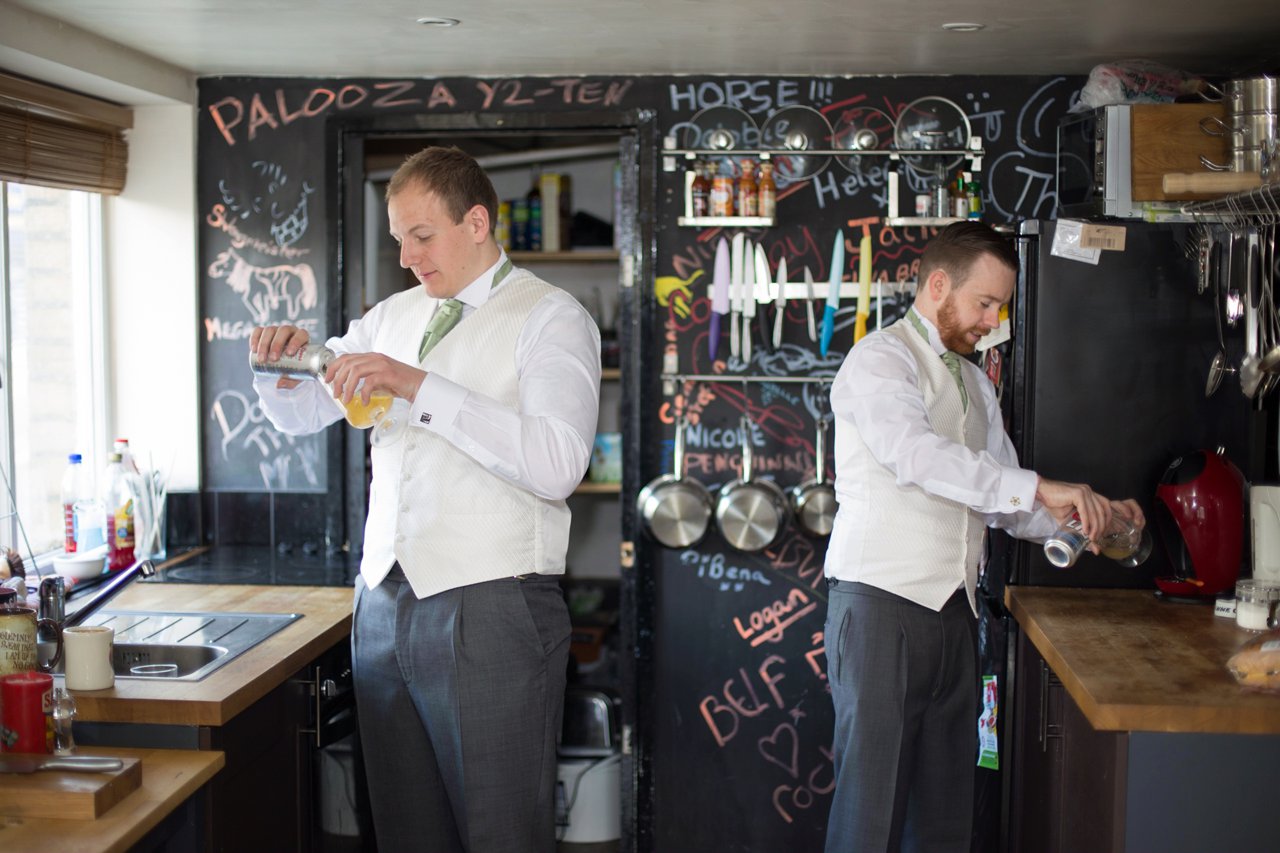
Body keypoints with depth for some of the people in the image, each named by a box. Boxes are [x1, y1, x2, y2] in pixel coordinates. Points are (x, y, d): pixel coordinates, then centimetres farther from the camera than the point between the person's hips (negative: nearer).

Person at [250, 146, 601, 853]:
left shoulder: (550, 317, -5)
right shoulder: (392, 316, 16)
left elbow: (557, 463, -21)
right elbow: (300, 413, 23)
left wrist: (421, 388, -25)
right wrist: (283, 362, 0)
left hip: (491, 611, -6)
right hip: (384, 603, 6)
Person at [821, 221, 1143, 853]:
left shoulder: (974, 381, 21)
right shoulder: (880, 359, -5)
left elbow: (1004, 500, 20)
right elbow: (915, 452, -24)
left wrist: (1080, 517, 2)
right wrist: (1038, 488, -26)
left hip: (953, 609, 8)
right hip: (880, 603, -8)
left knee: (945, 802, 9)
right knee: (870, 798, -4)